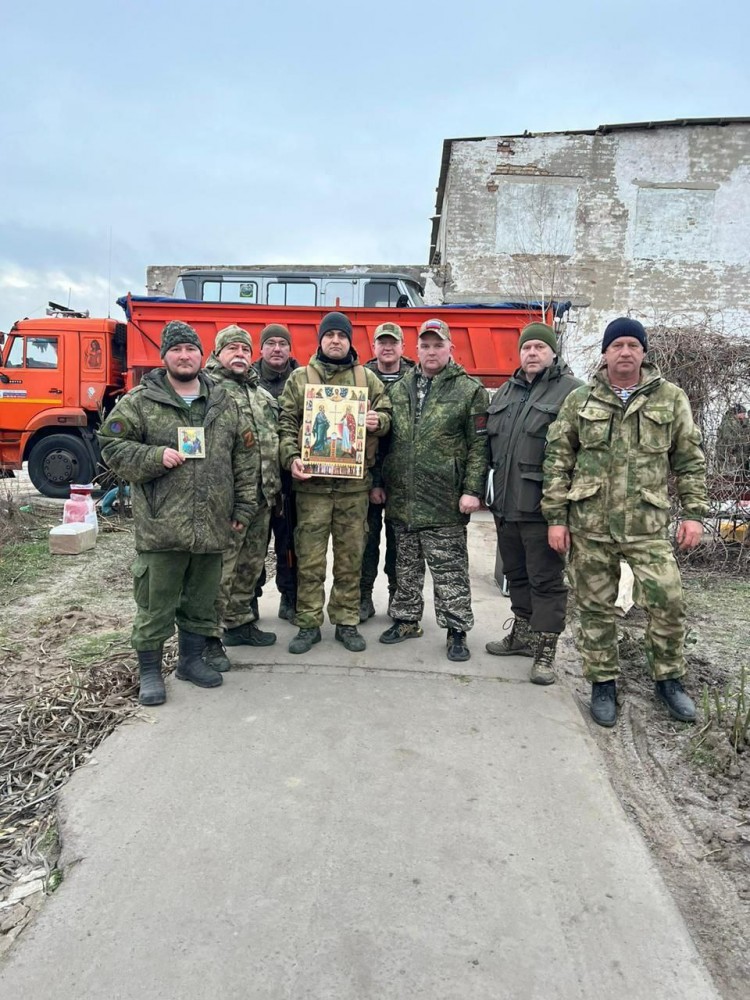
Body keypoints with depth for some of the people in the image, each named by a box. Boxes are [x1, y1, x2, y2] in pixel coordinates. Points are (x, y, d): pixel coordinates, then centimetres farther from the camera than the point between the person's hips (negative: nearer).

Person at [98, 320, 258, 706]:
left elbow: (244, 455, 12)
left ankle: (192, 659, 34)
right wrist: (155, 456, -17)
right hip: (160, 525, -3)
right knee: (155, 604, 5)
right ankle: (149, 671, 22)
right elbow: (112, 446, -1)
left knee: (201, 600, 16)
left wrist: (244, 505, 7)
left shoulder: (224, 402, 10)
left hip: (212, 525, 4)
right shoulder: (139, 401, -1)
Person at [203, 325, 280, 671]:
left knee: (250, 565, 17)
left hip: (262, 495, 8)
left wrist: (276, 486, 20)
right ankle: (209, 637, 8)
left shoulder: (262, 394, 21)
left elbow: (277, 435, 25)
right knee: (220, 568, -4)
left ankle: (239, 623, 32)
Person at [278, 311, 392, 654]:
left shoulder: (367, 378, 13)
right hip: (311, 481, -1)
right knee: (310, 558, 2)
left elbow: (386, 414, 15)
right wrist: (292, 457, -12)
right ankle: (308, 623, 14)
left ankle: (347, 622, 19)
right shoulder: (299, 378, 9)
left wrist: (377, 421, -9)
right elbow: (286, 423, 4)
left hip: (354, 482, 1)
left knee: (350, 557, 7)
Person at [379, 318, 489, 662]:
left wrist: (472, 490, -12)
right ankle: (406, 620, 30)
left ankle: (456, 629, 14)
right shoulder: (399, 389, 12)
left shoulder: (470, 390, -2)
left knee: (449, 569, 2)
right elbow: (386, 439, 16)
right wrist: (380, 483, 12)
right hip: (401, 498, 5)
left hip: (444, 500, -5)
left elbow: (479, 445, -6)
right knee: (406, 565, 16)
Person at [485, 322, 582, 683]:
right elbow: (489, 441, 21)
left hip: (542, 506, -7)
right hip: (506, 504, 7)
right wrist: (489, 490, 16)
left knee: (546, 579, 2)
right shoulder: (505, 392, 17)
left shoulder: (571, 391, -6)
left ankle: (545, 648, 13)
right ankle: (524, 632, 34)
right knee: (516, 573, 18)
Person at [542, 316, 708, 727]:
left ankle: (669, 679, 23)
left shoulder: (670, 398, 5)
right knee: (595, 607, 8)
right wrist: (555, 517, -2)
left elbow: (690, 459, 8)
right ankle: (603, 682, 25)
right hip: (589, 525, 0)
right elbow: (558, 460, 3)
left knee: (668, 601, -2)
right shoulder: (580, 400, 4)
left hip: (647, 525, 0)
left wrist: (693, 512, 1)